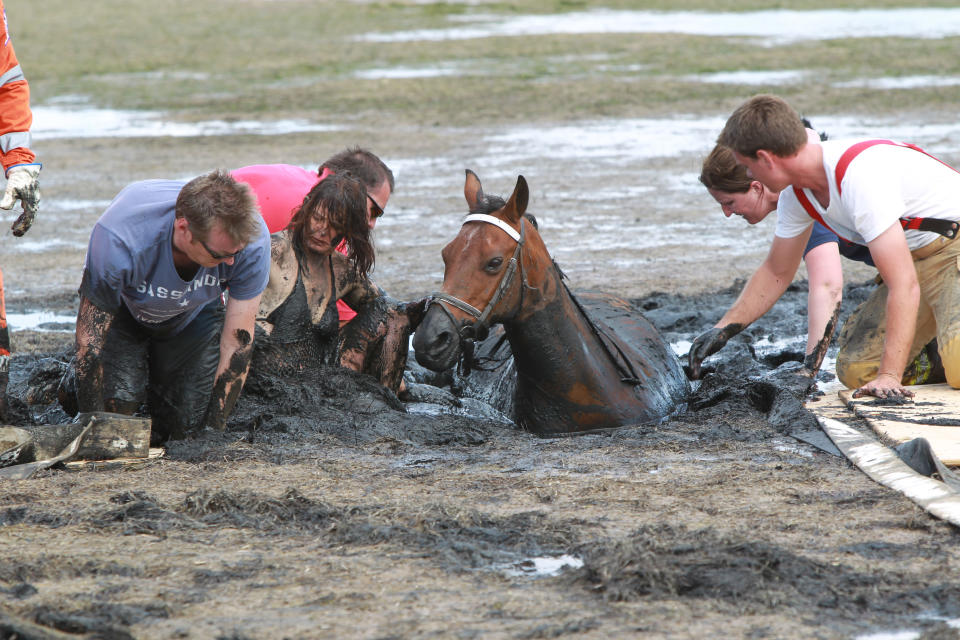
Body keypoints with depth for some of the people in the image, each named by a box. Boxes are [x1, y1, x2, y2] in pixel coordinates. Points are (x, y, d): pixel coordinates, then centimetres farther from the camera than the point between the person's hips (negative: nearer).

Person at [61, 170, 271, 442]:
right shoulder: (117, 240, -42)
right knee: (119, 399, -24)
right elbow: (90, 341, -32)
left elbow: (238, 341, -25)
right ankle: (75, 380, 13)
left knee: (190, 424, -11)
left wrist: (215, 429, -24)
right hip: (123, 309, -2)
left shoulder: (251, 239, -36)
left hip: (194, 315, 2)